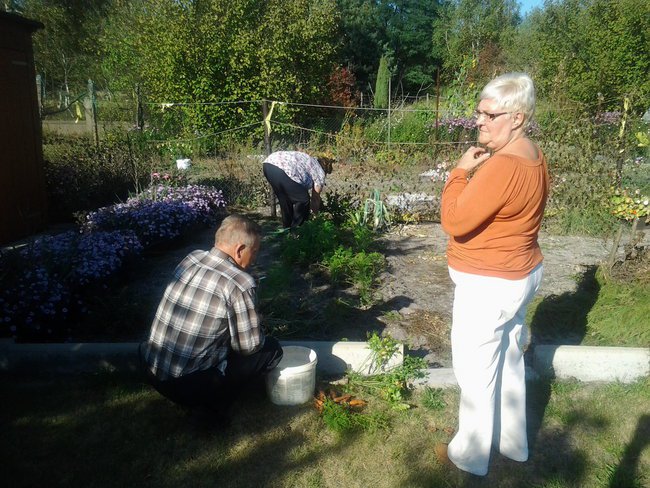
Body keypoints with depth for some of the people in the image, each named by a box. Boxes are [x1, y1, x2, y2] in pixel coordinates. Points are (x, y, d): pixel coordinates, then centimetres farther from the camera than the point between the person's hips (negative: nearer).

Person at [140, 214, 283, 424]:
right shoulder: (239, 283, -21)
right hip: (189, 386, -7)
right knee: (271, 349, 6)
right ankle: (214, 402, 6)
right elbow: (249, 346, -11)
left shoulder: (190, 259, -1)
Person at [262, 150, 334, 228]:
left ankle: (287, 228, 33)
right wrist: (316, 213, 38)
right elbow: (316, 198, 21)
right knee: (303, 200, 8)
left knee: (285, 200, 25)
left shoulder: (309, 161, 36)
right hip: (281, 169, -9)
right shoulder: (319, 172, 15)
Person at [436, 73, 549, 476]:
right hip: (521, 274, 10)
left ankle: (471, 455, 26)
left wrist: (461, 171, -18)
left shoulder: (501, 167, -28)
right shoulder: (535, 157, 4)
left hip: (489, 285, -10)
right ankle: (513, 442, 42)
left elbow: (453, 222, -26)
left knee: (475, 371, 7)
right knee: (509, 362, 23)